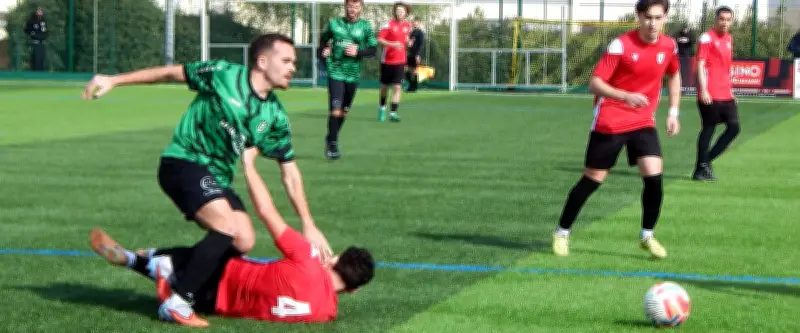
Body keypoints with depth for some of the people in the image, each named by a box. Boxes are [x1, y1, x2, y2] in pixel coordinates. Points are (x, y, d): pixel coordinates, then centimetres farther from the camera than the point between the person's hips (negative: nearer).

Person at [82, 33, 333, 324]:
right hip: (183, 162, -7)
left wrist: (308, 226, 4)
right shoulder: (223, 74, -12)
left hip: (217, 178, 7)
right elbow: (171, 73, -1)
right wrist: (113, 80, -1)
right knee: (228, 228, -25)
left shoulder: (275, 116, 3)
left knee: (244, 241, -8)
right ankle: (176, 303, -18)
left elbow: (290, 172, 7)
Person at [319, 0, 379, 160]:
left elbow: (373, 49, 0)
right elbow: (323, 39, 18)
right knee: (335, 109, -14)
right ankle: (332, 145, -6)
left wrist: (358, 52, -16)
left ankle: (331, 139, 32)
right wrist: (323, 52, -1)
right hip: (336, 72, -2)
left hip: (353, 74, 2)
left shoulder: (365, 26, 1)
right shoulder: (334, 24, 1)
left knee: (344, 111, 13)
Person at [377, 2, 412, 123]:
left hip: (400, 61, 2)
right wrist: (392, 44, -29)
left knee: (397, 87, -9)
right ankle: (382, 107, 36)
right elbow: (379, 40, -16)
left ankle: (393, 113, -9)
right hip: (387, 60, -2)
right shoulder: (389, 25, -11)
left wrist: (407, 42, 1)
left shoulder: (407, 25, 3)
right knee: (385, 86, 13)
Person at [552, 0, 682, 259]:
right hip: (609, 122, -4)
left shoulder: (669, 46, -1)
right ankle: (562, 233, 20)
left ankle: (647, 236, 8)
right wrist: (625, 96, -35)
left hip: (643, 121, 4)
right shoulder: (620, 45, -18)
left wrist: (673, 112, 13)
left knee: (654, 176, -12)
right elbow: (594, 83, -19)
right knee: (593, 179, 3)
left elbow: (674, 76, 20)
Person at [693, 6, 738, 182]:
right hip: (710, 95, -8)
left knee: (734, 126, 2)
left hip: (726, 95, 8)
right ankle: (701, 168, 7)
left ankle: (706, 160, 12)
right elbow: (700, 65, -13)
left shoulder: (728, 39, 16)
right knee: (708, 128, -3)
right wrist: (703, 91, -21)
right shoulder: (707, 38, -8)